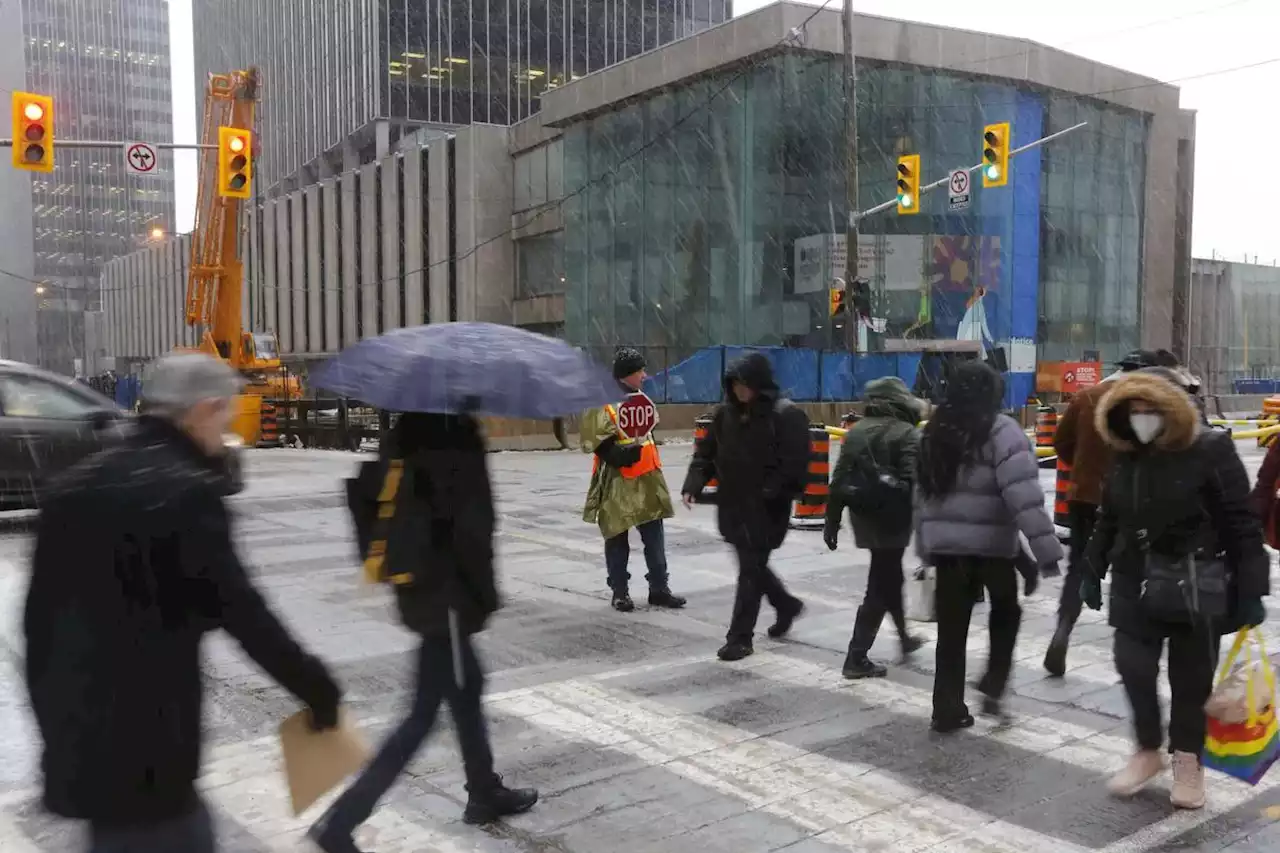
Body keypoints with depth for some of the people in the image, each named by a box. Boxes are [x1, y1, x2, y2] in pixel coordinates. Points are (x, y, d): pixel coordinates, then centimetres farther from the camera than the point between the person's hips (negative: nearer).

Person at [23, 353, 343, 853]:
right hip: (146, 731, -8)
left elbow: (42, 611, 13)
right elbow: (238, 609, -18)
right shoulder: (186, 491, -16)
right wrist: (319, 691, -8)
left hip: (76, 722, 8)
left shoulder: (75, 484, 8)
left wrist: (52, 709, 22)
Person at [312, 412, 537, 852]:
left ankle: (485, 793, 37)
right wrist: (484, 596, -13)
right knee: (424, 714, 0)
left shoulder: (407, 434, 5)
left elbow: (363, 489, 10)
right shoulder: (455, 439, -19)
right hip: (445, 593, -9)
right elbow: (469, 528, -23)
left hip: (418, 585, 9)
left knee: (467, 686, 22)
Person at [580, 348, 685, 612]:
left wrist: (654, 471, 23)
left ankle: (659, 588, 17)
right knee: (618, 540, 6)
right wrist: (628, 451, -33)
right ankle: (620, 592, 16)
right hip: (617, 484, -7)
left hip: (646, 481, 7)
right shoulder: (602, 403, -15)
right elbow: (604, 447, -20)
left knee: (655, 537, 8)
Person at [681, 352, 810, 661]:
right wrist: (693, 484, -5)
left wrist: (771, 494, -25)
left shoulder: (786, 415, -13)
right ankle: (786, 604, 43)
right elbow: (706, 452, 10)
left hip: (766, 508, -7)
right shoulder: (725, 412, 6)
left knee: (751, 569, -2)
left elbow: (794, 464, -17)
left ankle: (740, 637, 7)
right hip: (733, 504, 7)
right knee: (751, 564, 19)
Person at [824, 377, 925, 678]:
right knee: (879, 588, 0)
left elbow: (839, 481, 5)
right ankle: (856, 658, -1)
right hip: (892, 520, -7)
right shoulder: (907, 434, -11)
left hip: (864, 518, 7)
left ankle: (905, 638, 41)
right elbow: (913, 483, -19)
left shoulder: (855, 432, 7)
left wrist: (831, 522, 9)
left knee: (889, 578, 24)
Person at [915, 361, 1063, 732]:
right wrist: (1046, 549, -20)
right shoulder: (1001, 432, -12)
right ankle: (993, 687, 12)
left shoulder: (933, 432, 9)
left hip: (945, 543, 5)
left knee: (952, 627, 11)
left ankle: (947, 709, 14)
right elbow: (1024, 496, -20)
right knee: (1005, 612, 20)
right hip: (990, 543, -5)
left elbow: (923, 492, 14)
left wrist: (925, 547, 19)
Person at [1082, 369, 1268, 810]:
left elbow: (1242, 527, -11)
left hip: (1196, 587, -4)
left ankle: (1188, 762, 26)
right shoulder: (1126, 456, 3)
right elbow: (1108, 520, 12)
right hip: (1135, 583, 4)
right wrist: (1092, 572, 12)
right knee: (1133, 668, 2)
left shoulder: (1211, 451, -12)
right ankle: (1148, 750, 24)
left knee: (1191, 678, 8)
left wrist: (1251, 591, -12)